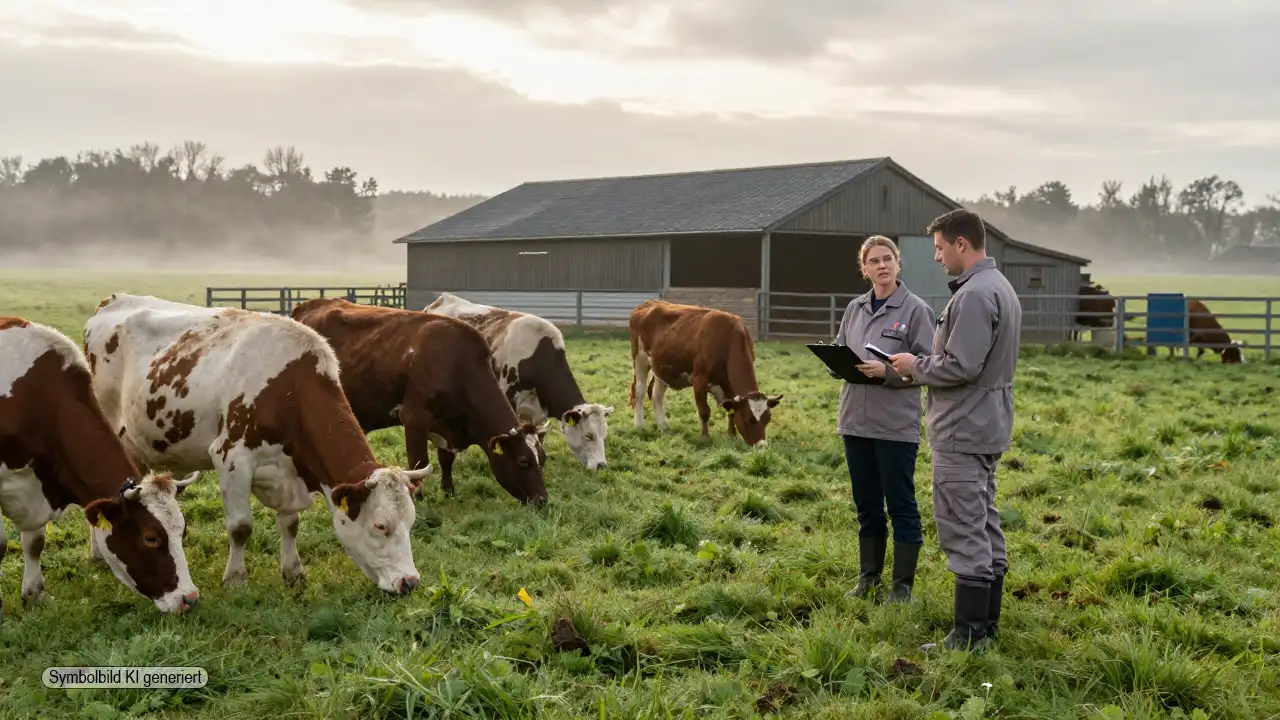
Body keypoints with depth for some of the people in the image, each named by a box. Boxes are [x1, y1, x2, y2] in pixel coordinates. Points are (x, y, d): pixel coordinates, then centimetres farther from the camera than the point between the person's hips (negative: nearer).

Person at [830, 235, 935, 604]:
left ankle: (902, 584, 11)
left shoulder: (916, 310, -5)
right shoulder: (854, 308, 10)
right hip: (856, 420, 5)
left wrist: (887, 371, -20)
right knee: (866, 504, 14)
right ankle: (868, 577, 25)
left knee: (901, 504, 2)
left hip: (897, 424, -5)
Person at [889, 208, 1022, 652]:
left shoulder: (974, 295, -19)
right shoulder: (999, 287, 14)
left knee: (964, 531, -6)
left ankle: (968, 635, -3)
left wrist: (916, 366, -8)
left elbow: (960, 366, -25)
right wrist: (923, 367, 12)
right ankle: (987, 623, 23)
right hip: (987, 425, 11)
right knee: (985, 525, 15)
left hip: (962, 431, -11)